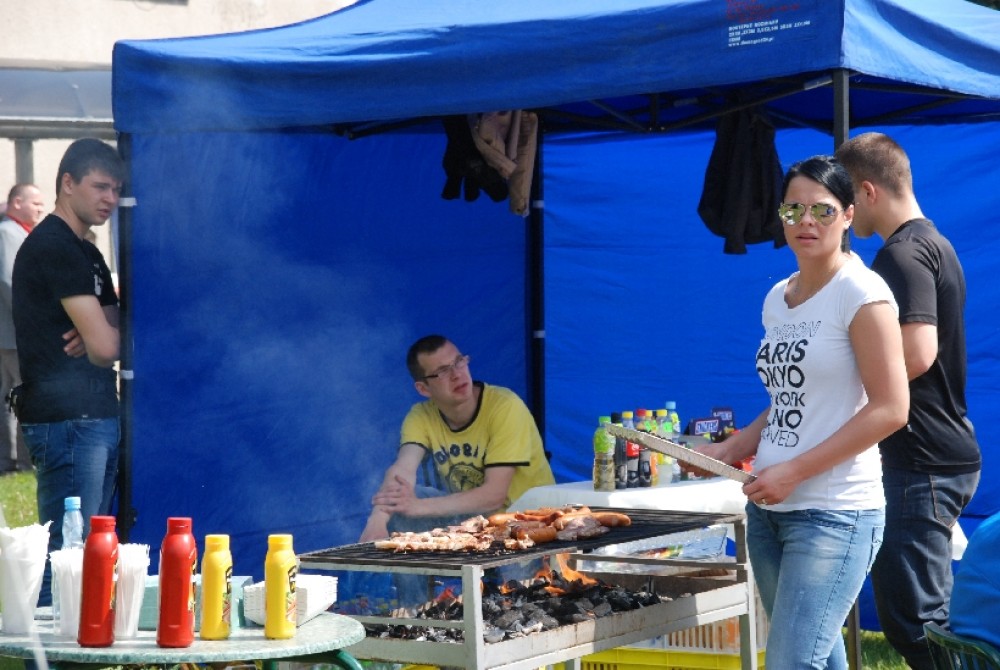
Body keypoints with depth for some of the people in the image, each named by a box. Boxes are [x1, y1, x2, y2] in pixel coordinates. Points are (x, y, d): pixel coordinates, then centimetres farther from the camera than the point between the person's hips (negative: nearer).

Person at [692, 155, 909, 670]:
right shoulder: (777, 298, 13)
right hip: (768, 508, 7)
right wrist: (729, 451, 6)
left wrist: (794, 471, -16)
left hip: (835, 514, -7)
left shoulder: (861, 293, -8)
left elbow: (890, 409, -13)